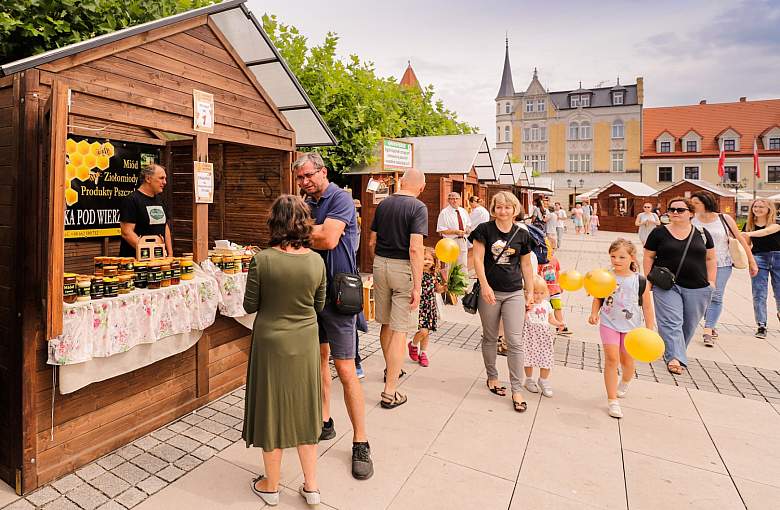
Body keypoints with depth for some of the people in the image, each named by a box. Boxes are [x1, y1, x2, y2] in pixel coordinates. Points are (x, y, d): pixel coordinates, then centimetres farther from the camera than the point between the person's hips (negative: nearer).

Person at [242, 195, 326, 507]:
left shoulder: (262, 260, -17)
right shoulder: (316, 261, -10)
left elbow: (250, 306, -7)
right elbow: (319, 306, 3)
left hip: (271, 343, -2)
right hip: (305, 344, 3)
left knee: (272, 409, 15)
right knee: (303, 410, 18)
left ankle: (271, 486, 34)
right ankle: (311, 487, 30)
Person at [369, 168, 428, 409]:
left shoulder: (382, 204, 7)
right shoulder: (418, 207, -10)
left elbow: (372, 242, 11)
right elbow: (415, 248, -20)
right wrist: (417, 286, -18)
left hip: (380, 263, 6)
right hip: (403, 268, -6)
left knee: (386, 323, 21)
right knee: (399, 330, 0)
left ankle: (391, 370, 42)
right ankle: (390, 392, 5)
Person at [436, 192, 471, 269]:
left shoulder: (463, 211, 11)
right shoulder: (444, 213, -8)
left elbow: (468, 225, 23)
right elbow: (441, 230, -13)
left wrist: (467, 229, -1)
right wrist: (455, 232, -21)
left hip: (463, 241, 6)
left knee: (464, 265, 12)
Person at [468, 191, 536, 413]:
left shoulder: (522, 234, 4)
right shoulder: (484, 230, -2)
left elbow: (526, 265, 11)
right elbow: (478, 258, -7)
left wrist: (530, 292, 10)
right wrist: (484, 285, -17)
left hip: (514, 293, 1)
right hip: (490, 292, -1)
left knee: (515, 342, -2)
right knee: (490, 338, 13)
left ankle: (517, 390, 8)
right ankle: (492, 377, 33)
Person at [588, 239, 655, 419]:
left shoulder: (640, 281, -7)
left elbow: (647, 306, -1)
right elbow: (598, 299, 5)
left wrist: (650, 330, -1)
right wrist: (594, 314, -12)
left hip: (631, 327, 1)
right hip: (609, 324, -1)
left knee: (627, 360, 14)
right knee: (611, 358, -9)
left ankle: (624, 383, 49)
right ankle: (612, 401, 1)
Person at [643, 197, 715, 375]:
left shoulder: (702, 233, 7)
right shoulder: (659, 233, 0)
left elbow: (710, 258, 12)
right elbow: (649, 257, 4)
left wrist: (711, 281, 6)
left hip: (698, 289, 3)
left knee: (689, 324, 10)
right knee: (671, 322, -11)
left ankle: (673, 351, 28)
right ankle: (675, 358, -12)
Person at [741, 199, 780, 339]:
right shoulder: (749, 225, 9)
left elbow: (768, 231, -24)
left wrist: (750, 234, -40)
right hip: (758, 259, 2)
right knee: (759, 294, -4)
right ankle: (761, 326, 0)